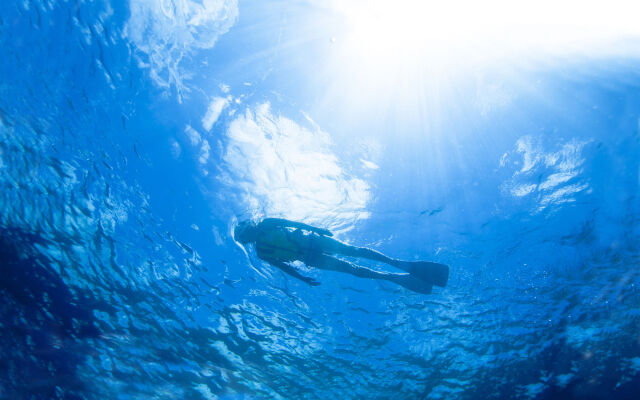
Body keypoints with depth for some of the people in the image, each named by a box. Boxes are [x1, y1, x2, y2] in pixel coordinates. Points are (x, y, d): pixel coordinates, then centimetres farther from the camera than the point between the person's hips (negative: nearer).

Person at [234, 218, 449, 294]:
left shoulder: (267, 224, 6)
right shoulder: (261, 253, 4)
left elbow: (292, 222, 7)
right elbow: (283, 265, 4)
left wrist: (316, 229, 1)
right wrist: (302, 278, -3)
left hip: (310, 239, 1)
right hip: (310, 258, -1)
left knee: (354, 251, -12)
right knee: (352, 268, -9)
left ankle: (401, 263, -9)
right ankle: (396, 277, -6)